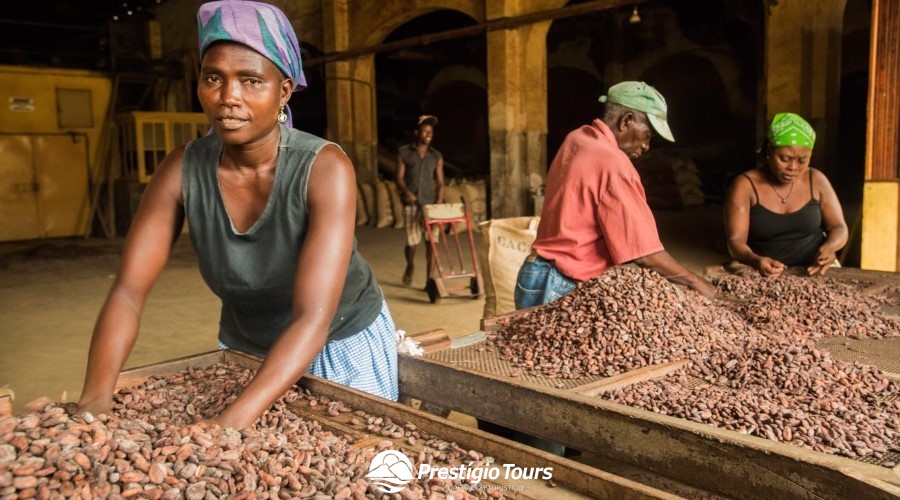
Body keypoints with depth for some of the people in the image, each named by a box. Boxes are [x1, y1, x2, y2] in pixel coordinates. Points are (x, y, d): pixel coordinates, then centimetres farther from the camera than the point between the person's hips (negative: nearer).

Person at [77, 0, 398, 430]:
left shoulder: (324, 169, -29)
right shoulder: (182, 170, -17)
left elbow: (313, 319, -35)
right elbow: (128, 293, -19)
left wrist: (231, 421, -47)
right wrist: (95, 398, -35)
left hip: (343, 344, -2)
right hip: (244, 347, 3)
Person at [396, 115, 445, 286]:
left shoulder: (436, 156, 10)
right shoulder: (404, 152, 4)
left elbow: (440, 183, 8)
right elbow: (399, 178, 0)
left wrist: (439, 202, -8)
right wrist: (407, 192, -19)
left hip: (430, 204, 2)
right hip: (411, 204, -1)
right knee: (412, 241, -1)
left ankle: (429, 279, 4)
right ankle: (410, 265, 31)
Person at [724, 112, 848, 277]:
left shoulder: (816, 180, 5)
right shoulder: (745, 185, -5)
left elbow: (839, 228, 9)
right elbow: (736, 242, -11)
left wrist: (829, 247, -15)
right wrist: (755, 261, -33)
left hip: (815, 271, 3)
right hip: (765, 275, -2)